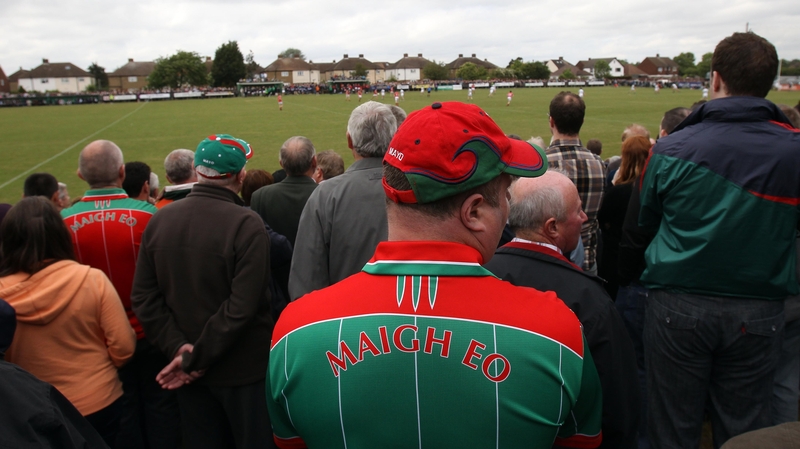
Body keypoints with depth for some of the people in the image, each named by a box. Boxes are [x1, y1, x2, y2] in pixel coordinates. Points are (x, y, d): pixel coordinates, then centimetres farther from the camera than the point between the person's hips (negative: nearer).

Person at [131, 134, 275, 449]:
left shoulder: (160, 220, -3)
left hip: (186, 374, 5)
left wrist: (177, 347, -6)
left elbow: (143, 297, -2)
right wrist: (195, 360, -15)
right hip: (242, 370, -5)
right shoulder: (247, 225, -20)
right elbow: (242, 307, -24)